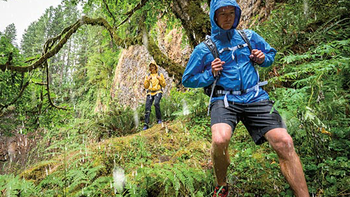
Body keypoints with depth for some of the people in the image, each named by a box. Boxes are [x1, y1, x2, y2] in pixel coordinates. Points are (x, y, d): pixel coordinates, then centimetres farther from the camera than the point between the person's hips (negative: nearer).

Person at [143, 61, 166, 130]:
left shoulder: (160, 75, 12)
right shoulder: (147, 76, 18)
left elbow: (164, 85, 9)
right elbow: (145, 86, 13)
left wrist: (160, 79, -7)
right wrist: (148, 80, -4)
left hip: (158, 92, -3)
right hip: (150, 93, 3)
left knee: (156, 103, -30)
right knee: (147, 108, -10)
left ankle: (159, 119, -15)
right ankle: (146, 124, -7)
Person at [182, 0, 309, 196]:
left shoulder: (249, 36, 13)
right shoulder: (204, 49, 6)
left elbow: (271, 52, 28)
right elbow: (188, 79, 12)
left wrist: (263, 58, 4)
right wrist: (211, 74, -6)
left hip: (255, 98, 3)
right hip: (224, 100, -2)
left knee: (284, 142, -17)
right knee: (220, 140, -31)